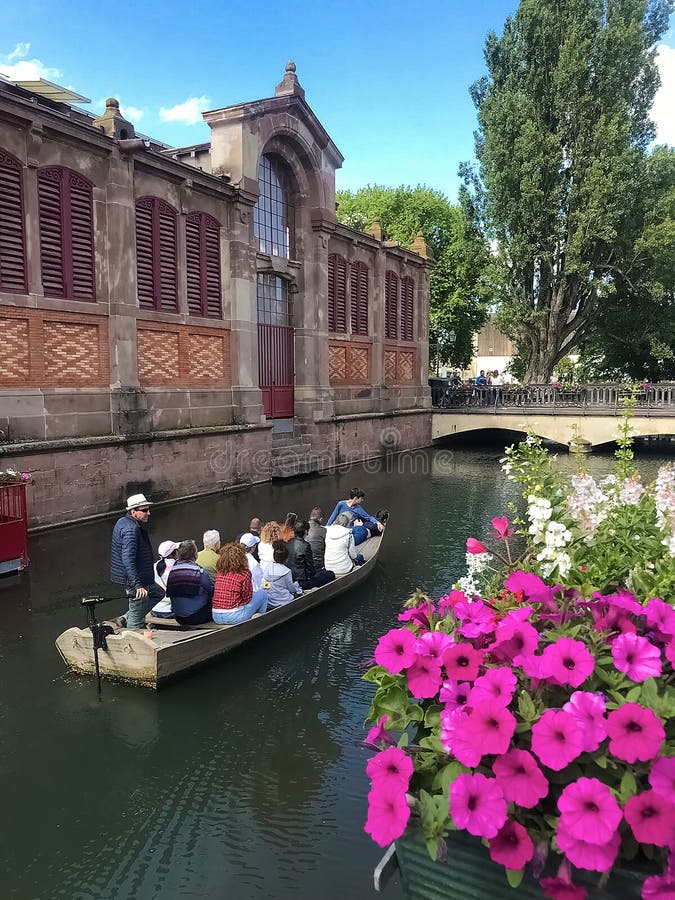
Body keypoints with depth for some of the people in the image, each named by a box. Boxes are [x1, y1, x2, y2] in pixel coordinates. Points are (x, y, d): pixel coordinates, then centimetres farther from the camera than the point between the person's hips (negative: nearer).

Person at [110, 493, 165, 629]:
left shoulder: (123, 522, 8)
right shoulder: (131, 529, -24)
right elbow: (128, 560, -32)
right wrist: (138, 585, -36)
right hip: (134, 578, -10)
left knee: (158, 593, 27)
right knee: (137, 622, 0)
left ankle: (126, 619, 25)